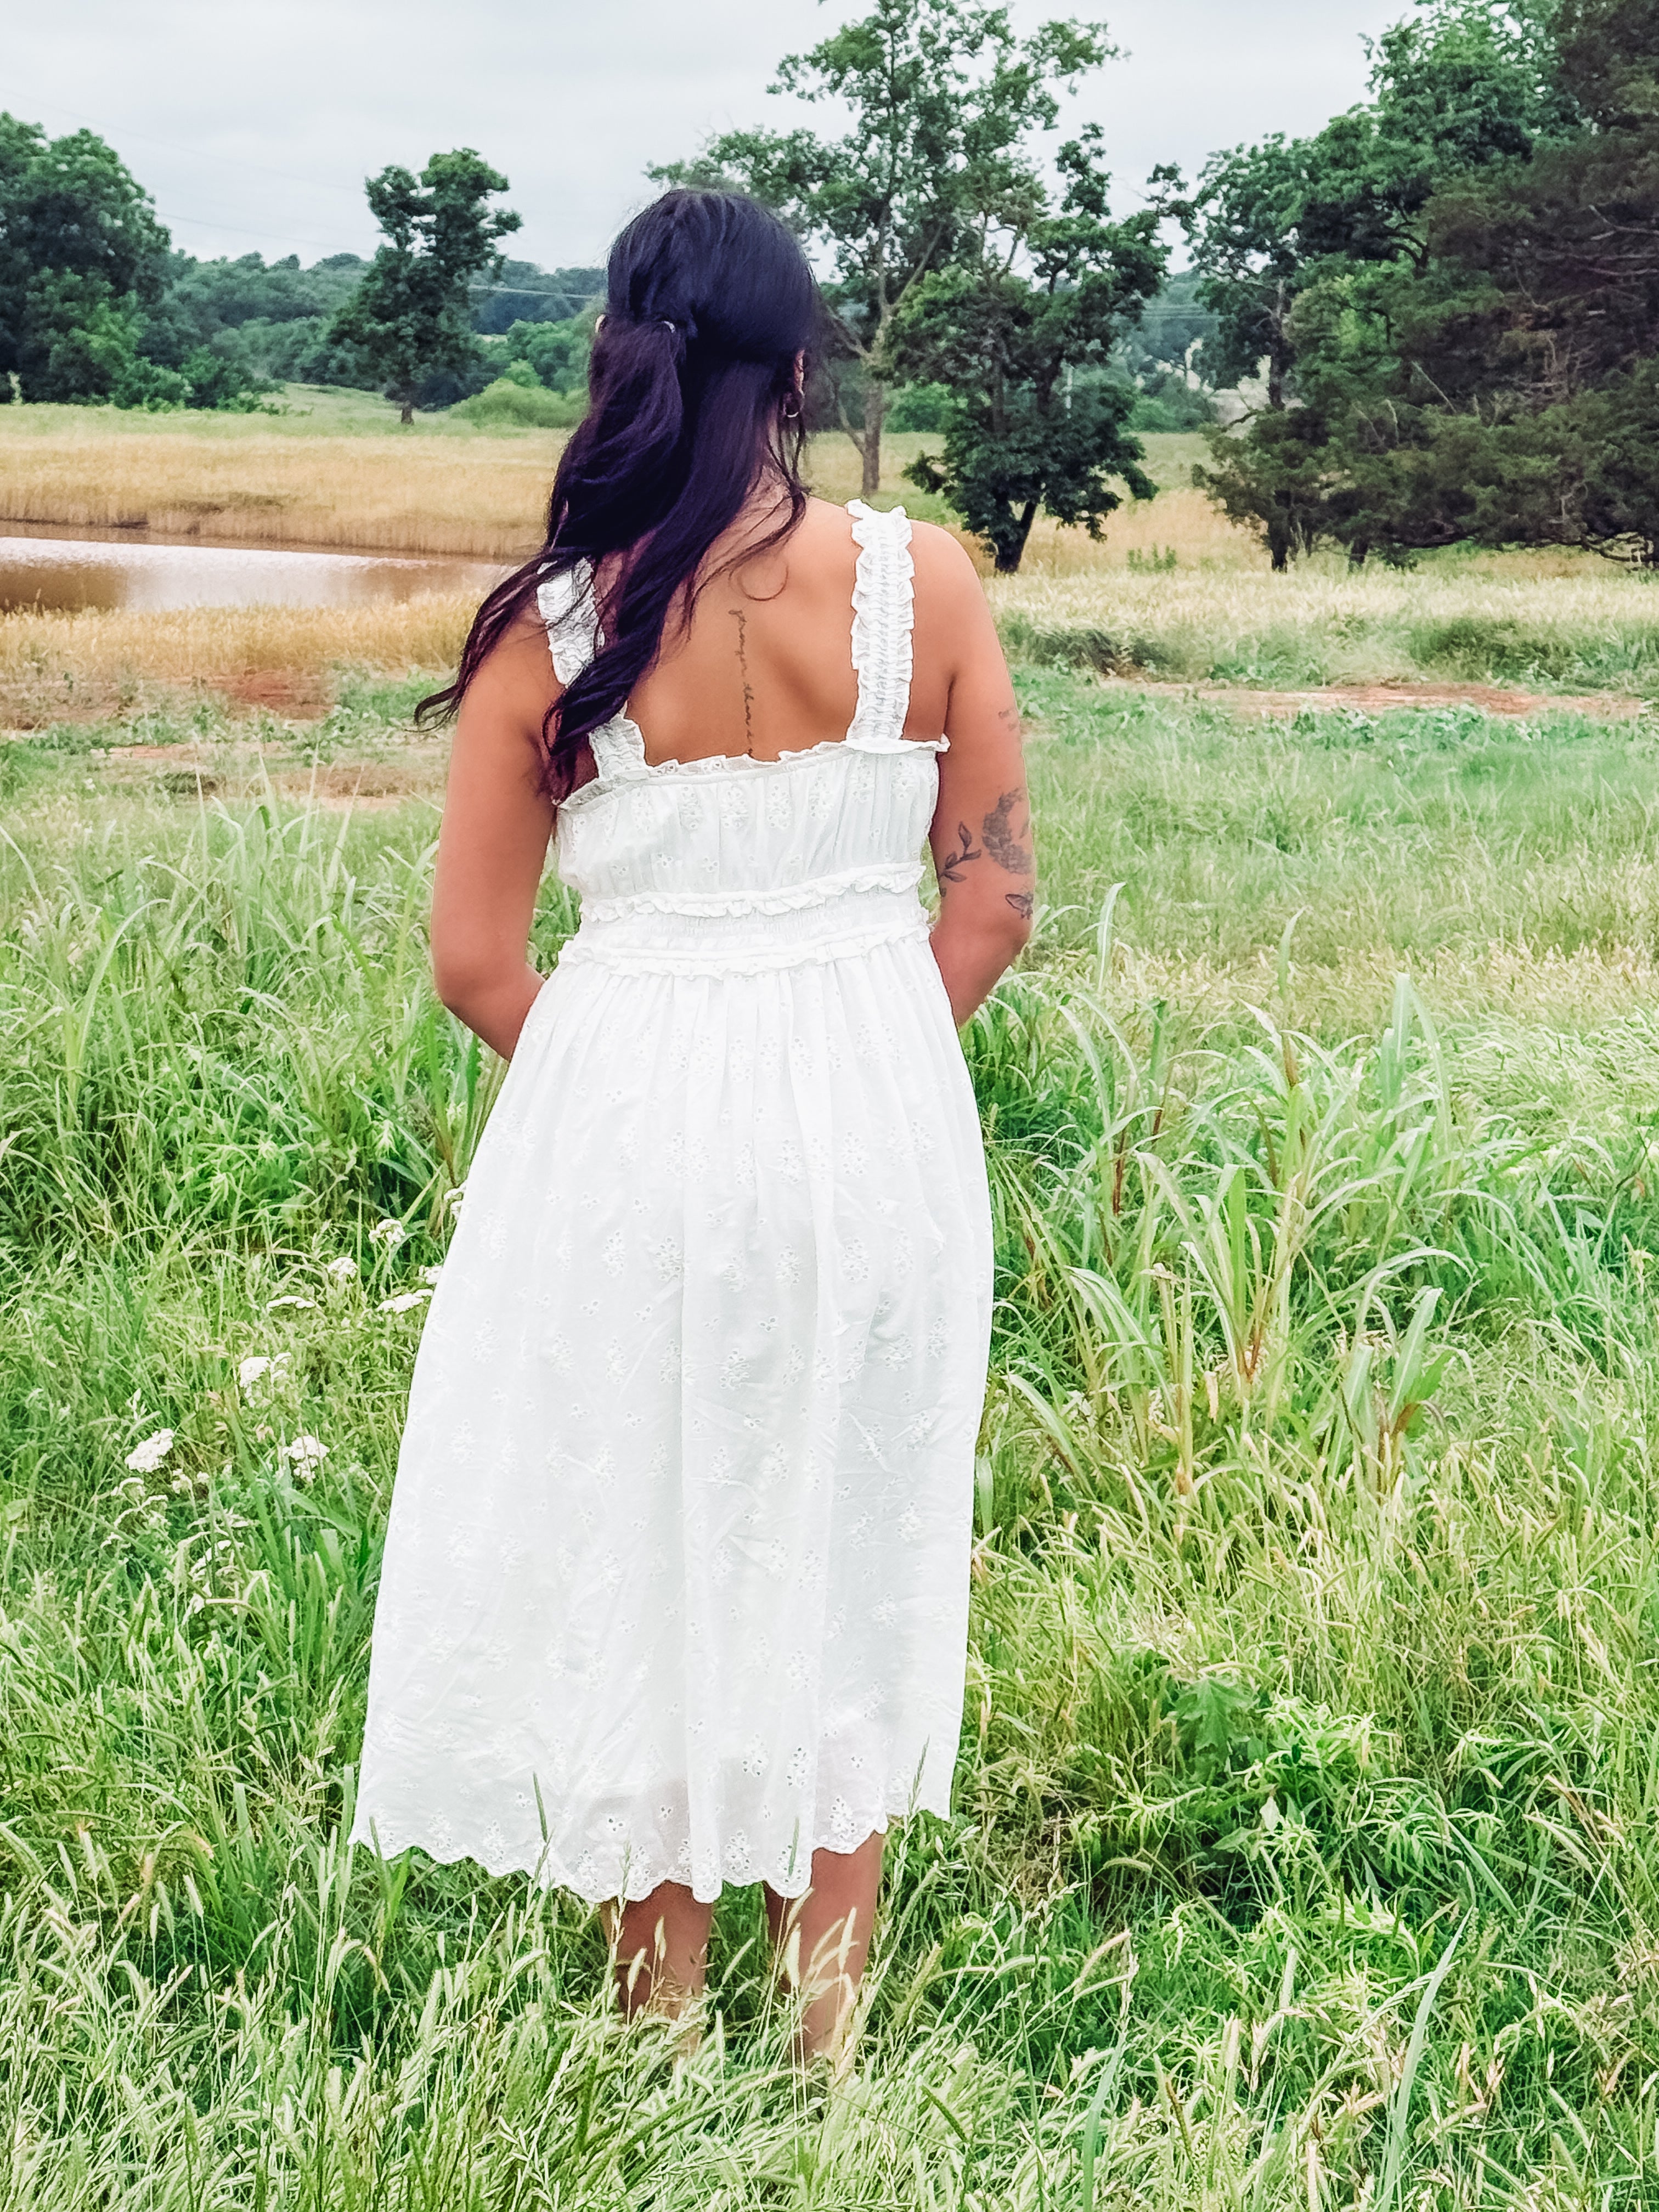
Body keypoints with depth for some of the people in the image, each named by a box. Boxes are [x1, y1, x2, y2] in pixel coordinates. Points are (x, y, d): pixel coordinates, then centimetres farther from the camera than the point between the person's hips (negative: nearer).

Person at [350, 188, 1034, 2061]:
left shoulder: (550, 623, -9)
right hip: (876, 1114, 1)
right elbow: (993, 904, -3)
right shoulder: (923, 582, -7)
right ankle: (826, 2010, 33)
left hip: (629, 1116, -1)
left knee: (638, 1556, 17)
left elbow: (473, 961, -5)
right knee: (848, 1552, 19)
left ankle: (662, 2005, 33)